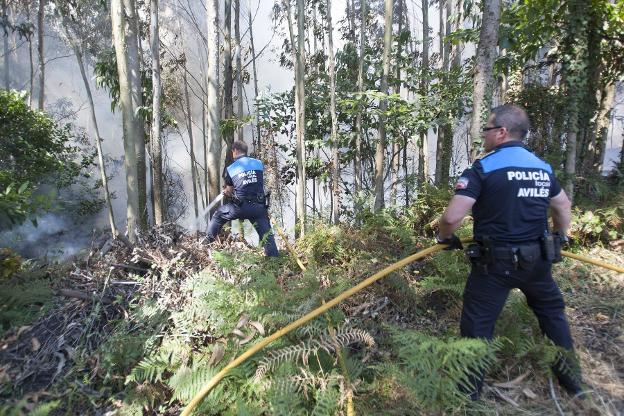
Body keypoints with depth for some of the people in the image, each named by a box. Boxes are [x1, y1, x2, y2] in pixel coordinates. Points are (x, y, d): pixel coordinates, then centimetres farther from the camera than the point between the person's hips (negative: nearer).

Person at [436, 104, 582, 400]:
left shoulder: (483, 168, -15)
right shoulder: (543, 167, 6)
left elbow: (452, 217, -23)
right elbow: (563, 205, 21)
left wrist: (445, 237, -3)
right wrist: (559, 238, 35)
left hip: (495, 263, -6)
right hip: (537, 259, 7)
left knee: (477, 324, 6)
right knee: (552, 312, 27)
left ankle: (468, 391, 18)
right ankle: (572, 378, 43)